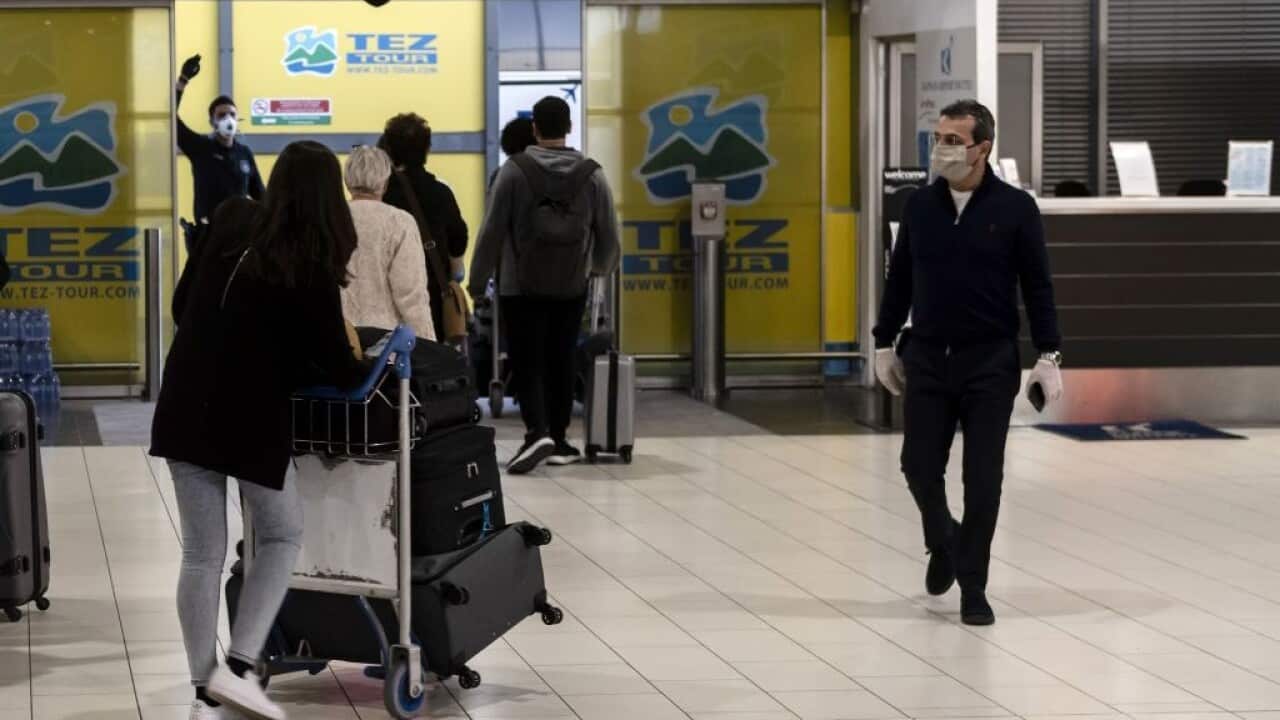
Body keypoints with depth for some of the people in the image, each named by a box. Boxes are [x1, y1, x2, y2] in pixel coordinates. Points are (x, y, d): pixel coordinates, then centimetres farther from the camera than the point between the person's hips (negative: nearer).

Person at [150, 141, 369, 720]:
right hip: (248, 419, -4)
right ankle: (238, 667, 1)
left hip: (185, 408, 5)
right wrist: (374, 374, 14)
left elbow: (184, 306, 9)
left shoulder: (230, 224, 2)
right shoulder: (311, 269, -12)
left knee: (202, 554, 10)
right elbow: (332, 366, -6)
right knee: (282, 536, 15)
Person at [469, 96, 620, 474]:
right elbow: (609, 237, 4)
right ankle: (558, 442, 17)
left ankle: (537, 432, -18)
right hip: (571, 288, 2)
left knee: (527, 364, 1)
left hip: (521, 286, -2)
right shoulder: (592, 175, -1)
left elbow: (491, 231, -7)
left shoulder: (514, 170, -7)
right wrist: (600, 267, 26)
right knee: (560, 363, 13)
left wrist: (476, 284, 2)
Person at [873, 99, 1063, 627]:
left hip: (990, 363, -3)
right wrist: (884, 344, 12)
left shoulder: (1015, 208, -5)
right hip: (927, 359, 3)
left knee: (982, 477, -1)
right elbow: (900, 279, 11)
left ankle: (972, 586, 10)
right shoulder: (920, 206, 3)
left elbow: (1037, 286, -3)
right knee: (920, 465, 3)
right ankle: (943, 544, 32)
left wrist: (1048, 355, -8)